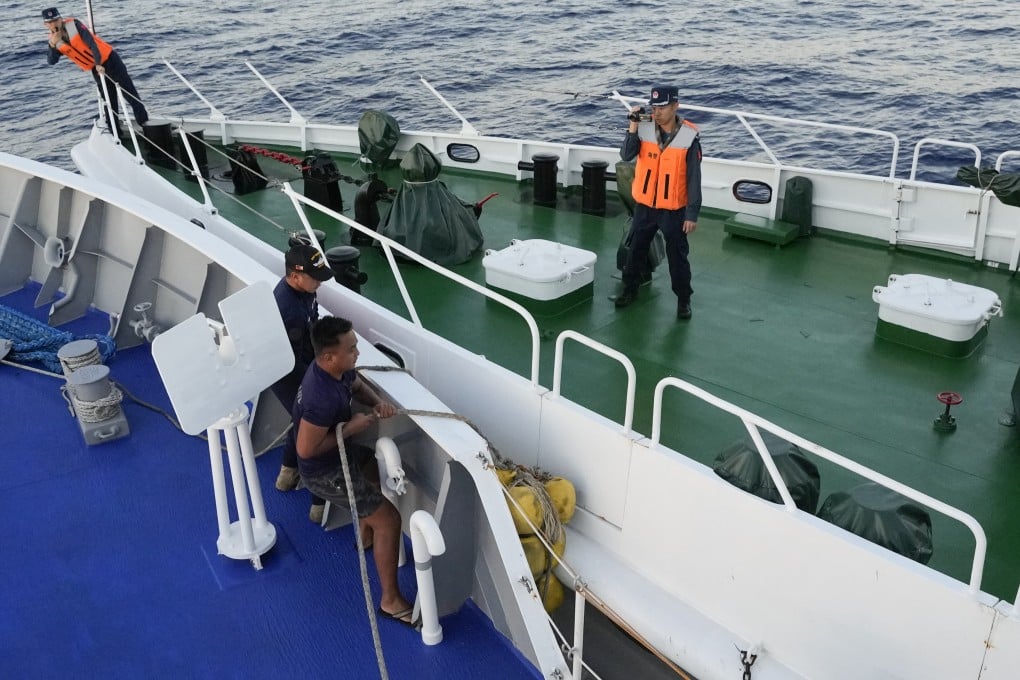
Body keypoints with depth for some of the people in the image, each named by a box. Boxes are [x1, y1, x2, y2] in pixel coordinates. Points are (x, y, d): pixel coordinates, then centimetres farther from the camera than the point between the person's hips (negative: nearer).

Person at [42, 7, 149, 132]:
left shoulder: (74, 25, -15)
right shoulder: (54, 39, -1)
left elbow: (91, 42, -22)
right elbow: (51, 62, -8)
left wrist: (99, 63, -31)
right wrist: (53, 45, -24)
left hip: (108, 58, -5)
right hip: (96, 69, 5)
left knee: (129, 92, -5)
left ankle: (145, 124, 1)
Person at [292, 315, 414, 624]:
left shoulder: (336, 368, -11)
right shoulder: (323, 399, -38)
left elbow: (358, 385, 11)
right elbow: (306, 449, -31)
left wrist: (378, 402, -10)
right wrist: (350, 428, -25)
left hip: (340, 453, 10)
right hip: (325, 472, -10)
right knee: (389, 520, -7)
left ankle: (367, 534, 49)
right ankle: (391, 600, 8)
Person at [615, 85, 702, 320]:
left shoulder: (689, 136, -14)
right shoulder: (644, 129, -5)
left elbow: (694, 178, -11)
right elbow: (626, 155, -16)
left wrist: (692, 213, -12)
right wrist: (633, 126, -24)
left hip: (674, 209, -3)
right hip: (645, 205, 3)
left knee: (677, 256, 9)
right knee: (636, 250, 17)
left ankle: (684, 298, 25)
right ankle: (630, 289, 37)